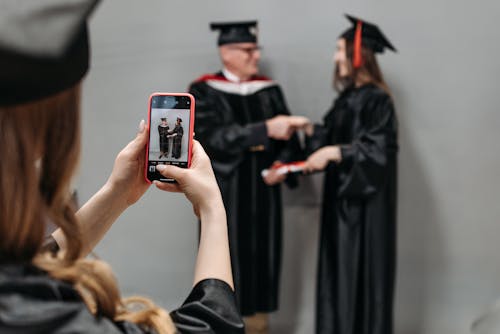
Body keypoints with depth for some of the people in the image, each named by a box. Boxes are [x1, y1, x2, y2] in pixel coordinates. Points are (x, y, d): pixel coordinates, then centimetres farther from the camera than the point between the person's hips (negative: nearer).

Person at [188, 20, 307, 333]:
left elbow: (289, 136, 9)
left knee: (262, 262, 8)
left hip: (264, 194, 4)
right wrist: (266, 129, -26)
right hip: (224, 195, -4)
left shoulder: (269, 89, 8)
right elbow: (211, 135, -19)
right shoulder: (204, 91, -4)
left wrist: (283, 164, -13)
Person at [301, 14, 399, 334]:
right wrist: (310, 130, 3)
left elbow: (379, 149, -23)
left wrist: (333, 153, -28)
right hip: (342, 196, 9)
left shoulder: (376, 99, -15)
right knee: (340, 269, 12)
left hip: (366, 201, -9)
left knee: (363, 269, -1)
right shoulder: (348, 97, 11)